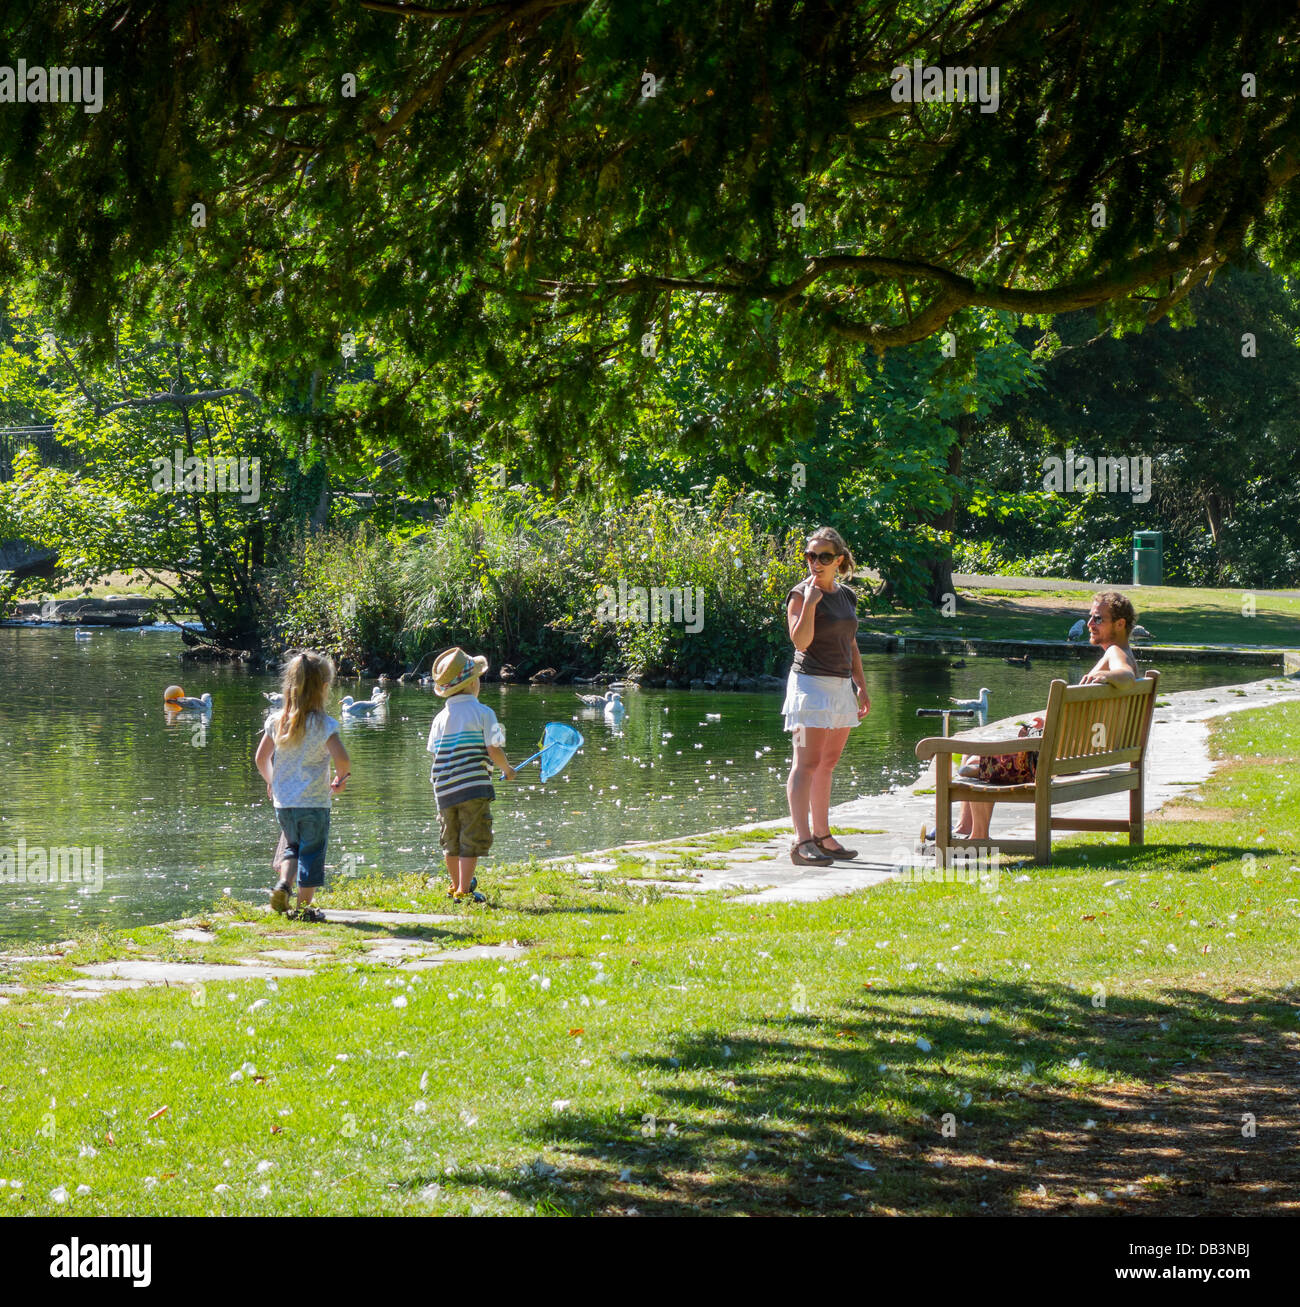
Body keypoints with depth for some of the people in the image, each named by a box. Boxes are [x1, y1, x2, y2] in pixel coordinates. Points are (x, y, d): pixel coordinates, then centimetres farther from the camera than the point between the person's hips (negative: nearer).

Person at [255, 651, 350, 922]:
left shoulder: (276, 720, 1)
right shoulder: (324, 724, -14)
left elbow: (261, 758, 6)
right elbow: (341, 758, -23)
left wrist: (271, 782, 23)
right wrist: (342, 777, -2)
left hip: (282, 802, 5)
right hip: (314, 802, -5)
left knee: (292, 846, 23)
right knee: (311, 854, 6)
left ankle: (283, 883, 1)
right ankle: (304, 908, 9)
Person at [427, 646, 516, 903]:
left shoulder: (441, 718, 8)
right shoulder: (483, 713, -6)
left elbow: (435, 753, 7)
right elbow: (494, 750, -10)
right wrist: (507, 770, 8)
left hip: (444, 789, 5)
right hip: (474, 786, -5)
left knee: (451, 842, 17)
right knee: (472, 840, 0)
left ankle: (456, 886, 32)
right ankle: (463, 890, -4)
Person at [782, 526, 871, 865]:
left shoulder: (847, 596, 14)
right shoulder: (801, 593, -7)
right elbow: (800, 641, -19)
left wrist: (861, 686, 19)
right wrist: (810, 601, -22)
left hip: (841, 685, 7)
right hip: (811, 682, -7)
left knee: (828, 763, 11)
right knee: (807, 763, -12)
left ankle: (822, 835, 17)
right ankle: (802, 841, -18)